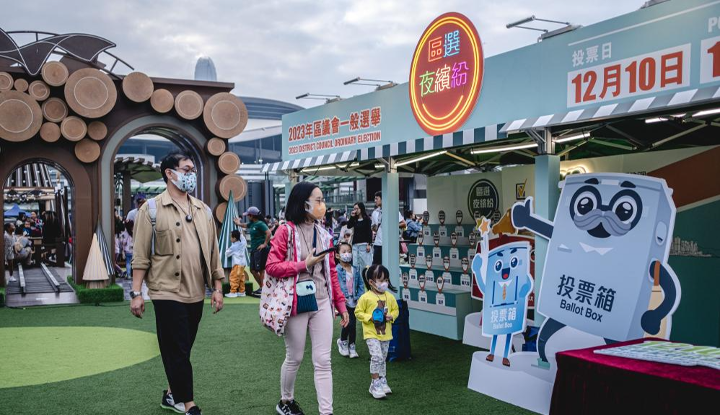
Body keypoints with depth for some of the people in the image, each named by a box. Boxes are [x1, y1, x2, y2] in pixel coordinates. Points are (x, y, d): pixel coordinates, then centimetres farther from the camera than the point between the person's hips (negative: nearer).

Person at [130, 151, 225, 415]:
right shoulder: (152, 209, -4)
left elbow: (212, 250, 12)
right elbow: (141, 255, -6)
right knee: (177, 351, -1)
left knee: (182, 350, 15)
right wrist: (136, 293, -9)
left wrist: (217, 287, 8)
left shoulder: (203, 210, 10)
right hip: (168, 292, -5)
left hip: (196, 293, 5)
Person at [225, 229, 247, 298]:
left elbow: (227, 254, 1)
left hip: (237, 264, -9)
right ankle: (242, 292, 19)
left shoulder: (234, 246, -9)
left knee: (234, 277, -8)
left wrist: (227, 250, 21)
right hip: (243, 263, 9)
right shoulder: (243, 243, 8)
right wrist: (241, 234, 32)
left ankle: (233, 292, -11)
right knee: (241, 277, 14)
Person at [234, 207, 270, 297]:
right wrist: (238, 223, 45)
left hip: (260, 250, -9)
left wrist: (265, 244, -20)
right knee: (253, 270, 12)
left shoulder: (260, 224, -14)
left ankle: (263, 289, 3)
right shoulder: (252, 224, 13)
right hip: (253, 249, 9)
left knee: (261, 269, -4)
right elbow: (244, 225, 35)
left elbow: (269, 233, -24)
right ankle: (261, 287, 25)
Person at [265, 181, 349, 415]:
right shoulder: (286, 231, -9)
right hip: (297, 304, -4)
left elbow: (331, 272, 12)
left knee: (323, 361, 2)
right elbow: (272, 267, -14)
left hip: (322, 303, 4)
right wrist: (304, 264, -17)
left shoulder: (324, 234, 8)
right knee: (295, 358, 12)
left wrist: (340, 303, 10)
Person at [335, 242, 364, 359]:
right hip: (343, 301, -5)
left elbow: (360, 284, 10)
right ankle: (342, 341, 15)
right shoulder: (336, 270, -10)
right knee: (348, 323, -13)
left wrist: (359, 297, 0)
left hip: (353, 301, 5)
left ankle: (352, 346, 25)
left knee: (353, 324, 8)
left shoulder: (355, 269, 6)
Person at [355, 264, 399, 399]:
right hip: (371, 334, -5)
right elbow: (358, 312, -6)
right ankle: (375, 384, -6)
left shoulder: (390, 297, 2)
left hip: (385, 333, 5)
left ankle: (382, 382, 29)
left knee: (383, 358, 16)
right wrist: (370, 317, -18)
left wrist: (391, 316, -7)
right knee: (377, 357, -16)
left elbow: (395, 310, 14)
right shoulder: (365, 298, -12)